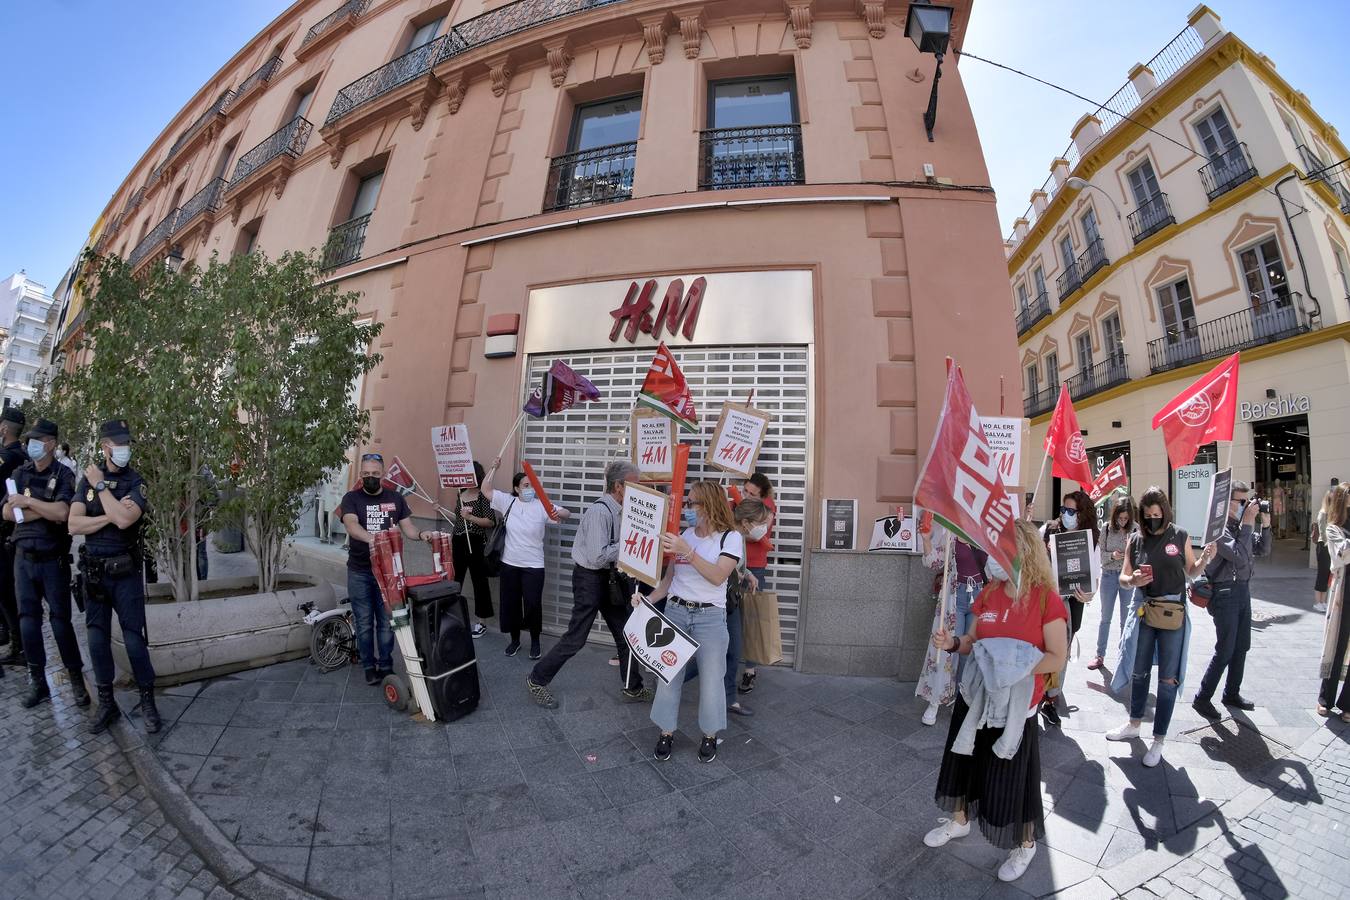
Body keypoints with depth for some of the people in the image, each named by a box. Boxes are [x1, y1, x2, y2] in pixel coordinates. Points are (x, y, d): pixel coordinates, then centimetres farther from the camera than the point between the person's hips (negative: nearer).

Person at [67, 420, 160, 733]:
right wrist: (110, 516, -17)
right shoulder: (87, 479, 3)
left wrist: (101, 485, -13)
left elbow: (123, 519, -23)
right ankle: (106, 704, 25)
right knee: (97, 639, 10)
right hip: (93, 571, 3)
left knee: (133, 639, 1)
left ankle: (148, 701, 14)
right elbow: (73, 524, -5)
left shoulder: (136, 482, -6)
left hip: (125, 572, -3)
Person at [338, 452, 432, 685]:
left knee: (386, 621, 9)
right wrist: (371, 538, -42)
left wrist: (421, 534, -19)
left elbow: (407, 527, 3)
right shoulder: (351, 498, -4)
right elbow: (351, 524, -22)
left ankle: (385, 666, 23)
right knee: (364, 623, 10)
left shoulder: (395, 498, 4)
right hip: (359, 572, -1)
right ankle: (369, 666, 26)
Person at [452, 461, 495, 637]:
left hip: (476, 543, -6)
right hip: (459, 542, 7)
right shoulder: (460, 494, 11)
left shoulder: (483, 496, -10)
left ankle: (481, 623, 14)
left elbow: (491, 522, -17)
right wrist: (451, 540, 20)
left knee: (479, 581, 3)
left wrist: (470, 517, -24)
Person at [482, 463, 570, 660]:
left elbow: (567, 513, -16)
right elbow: (486, 490, 2)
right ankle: (515, 640, 32)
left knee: (533, 604, -1)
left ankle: (535, 642, 20)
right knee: (510, 603, 12)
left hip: (533, 566, -3)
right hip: (509, 564, 3)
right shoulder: (507, 501, 0)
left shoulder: (541, 506, -10)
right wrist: (494, 468, -6)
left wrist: (558, 513, -39)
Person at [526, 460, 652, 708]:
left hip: (609, 577, 9)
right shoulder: (599, 511, -24)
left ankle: (633, 689, 32)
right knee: (576, 638, 3)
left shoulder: (619, 511, 2)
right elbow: (597, 557, -28)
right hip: (590, 578, -8)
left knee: (624, 633, 15)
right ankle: (536, 681, 26)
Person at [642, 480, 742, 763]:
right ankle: (667, 732, 29)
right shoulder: (684, 535, 4)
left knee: (711, 678, 6)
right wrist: (648, 599, -5)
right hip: (675, 612, 4)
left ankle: (710, 735, 30)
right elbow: (670, 576, 9)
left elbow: (718, 576, -20)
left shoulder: (731, 537, -7)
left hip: (710, 617, -3)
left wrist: (686, 551, -28)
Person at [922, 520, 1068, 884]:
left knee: (1012, 777, 11)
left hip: (1015, 704, -5)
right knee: (965, 761, 20)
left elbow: (1057, 659, -13)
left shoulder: (1046, 600, -15)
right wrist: (953, 643, -12)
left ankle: (1025, 844, 39)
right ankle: (960, 821, 44)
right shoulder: (988, 594, -1)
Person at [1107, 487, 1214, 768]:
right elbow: (1123, 577, 2)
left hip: (1173, 614, -2)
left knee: (1168, 679, 4)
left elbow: (1191, 572, 6)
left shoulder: (1180, 537, -4)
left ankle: (1159, 740, 18)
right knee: (1138, 672, 16)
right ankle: (1134, 724, 34)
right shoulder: (1135, 540, -1)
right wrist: (1133, 580, -20)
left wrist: (1205, 559, -14)